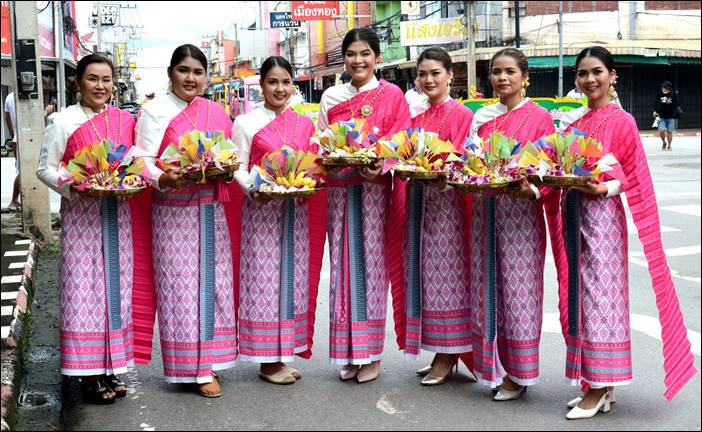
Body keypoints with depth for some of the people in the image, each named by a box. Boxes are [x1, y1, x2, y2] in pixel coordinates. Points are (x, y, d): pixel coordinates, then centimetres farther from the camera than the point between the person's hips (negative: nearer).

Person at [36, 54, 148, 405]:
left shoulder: (125, 120, 8)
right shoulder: (64, 122, -3)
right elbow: (45, 168, -3)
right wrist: (73, 188, -20)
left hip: (118, 213, 4)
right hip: (81, 213, -4)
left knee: (116, 287, 8)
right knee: (83, 289, -2)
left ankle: (110, 368, 20)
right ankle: (89, 374, 7)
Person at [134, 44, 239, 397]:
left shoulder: (215, 112, 13)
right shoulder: (155, 111, -2)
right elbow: (143, 161, -10)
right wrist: (164, 179, -29)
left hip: (211, 210, 5)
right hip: (173, 212, -5)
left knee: (213, 282, 7)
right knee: (181, 285, -3)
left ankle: (208, 358, 19)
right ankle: (193, 367, 5)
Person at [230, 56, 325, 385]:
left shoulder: (304, 124, 12)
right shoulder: (246, 123, 0)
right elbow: (239, 167, -4)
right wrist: (253, 189, -22)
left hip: (297, 210, 5)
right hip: (261, 209, -4)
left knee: (292, 277, 7)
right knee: (264, 279, -3)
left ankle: (283, 353, 17)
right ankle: (267, 360, 5)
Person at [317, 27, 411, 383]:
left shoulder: (392, 95, 3)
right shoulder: (331, 97, 13)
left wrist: (380, 165, -20)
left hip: (375, 186, -3)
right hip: (339, 188, 3)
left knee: (372, 262, -2)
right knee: (343, 264, 3)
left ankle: (371, 353, 7)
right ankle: (348, 352, 12)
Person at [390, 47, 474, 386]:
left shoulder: (461, 115, -3)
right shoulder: (417, 117, 16)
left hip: (446, 200, -7)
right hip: (417, 201, 7)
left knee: (444, 270, -4)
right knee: (422, 272, 7)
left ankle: (447, 356, 5)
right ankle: (441, 353, 17)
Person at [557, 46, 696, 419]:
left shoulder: (621, 121, -6)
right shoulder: (573, 121, 12)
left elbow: (634, 178, -6)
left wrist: (606, 188, -23)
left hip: (602, 214, -7)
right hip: (573, 212, 7)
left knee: (600, 294, -4)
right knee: (580, 294, 9)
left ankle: (598, 389, 5)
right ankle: (601, 385, 19)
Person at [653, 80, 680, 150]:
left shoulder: (674, 95, -2)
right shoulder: (659, 95, 3)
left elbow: (677, 104, -3)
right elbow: (655, 103, 14)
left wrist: (671, 103, -19)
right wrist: (654, 111, 3)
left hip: (671, 116, -1)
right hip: (661, 116, 1)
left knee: (669, 132, 3)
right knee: (661, 130, -12)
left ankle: (669, 145, 21)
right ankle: (664, 142, 17)